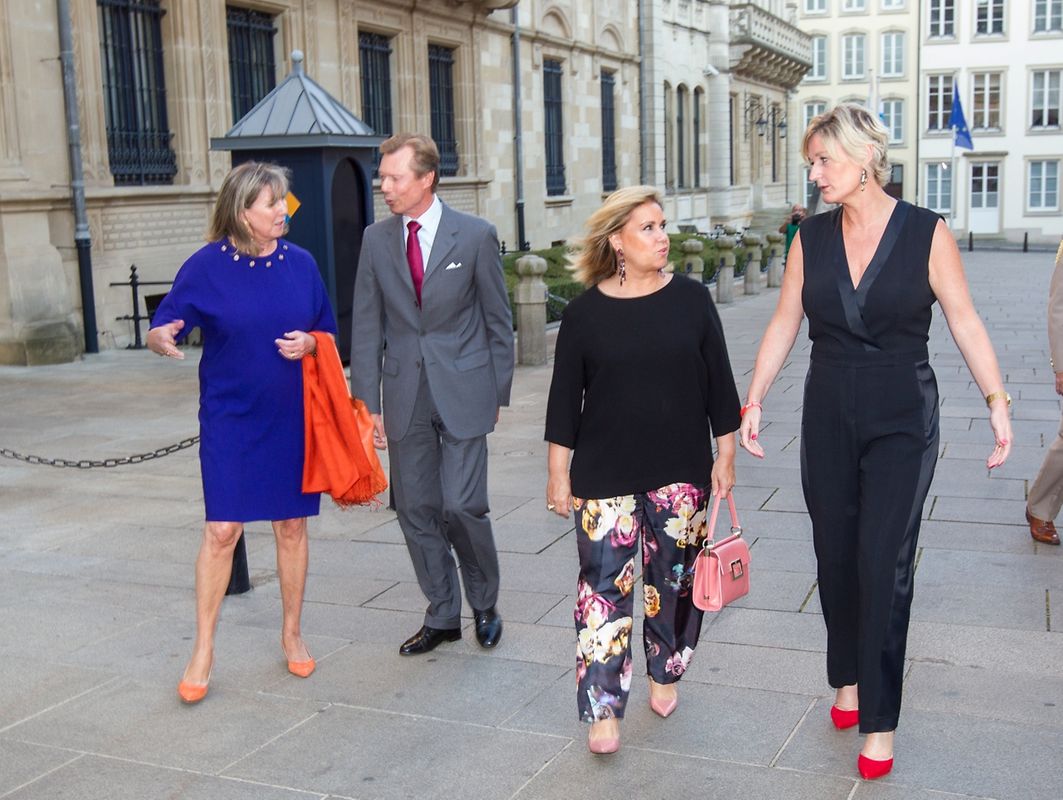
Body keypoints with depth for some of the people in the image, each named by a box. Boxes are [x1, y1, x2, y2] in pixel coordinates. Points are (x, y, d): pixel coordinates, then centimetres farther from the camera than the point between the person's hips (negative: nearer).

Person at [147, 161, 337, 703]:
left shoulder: (300, 263, 2)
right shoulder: (207, 266, -7)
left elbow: (329, 333, 12)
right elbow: (159, 331, -4)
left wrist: (310, 343, -11)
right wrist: (161, 339, -28)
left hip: (292, 416, 3)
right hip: (230, 419, -3)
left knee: (292, 525, 9)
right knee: (221, 530, -5)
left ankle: (292, 634, 27)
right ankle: (203, 650, 10)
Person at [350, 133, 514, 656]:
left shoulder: (475, 236, -3)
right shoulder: (376, 240, 5)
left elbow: (498, 319, 3)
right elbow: (366, 328, 6)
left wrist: (499, 393, 3)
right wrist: (366, 403, 2)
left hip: (462, 389, -3)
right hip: (405, 393, 4)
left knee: (462, 505, -7)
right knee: (416, 509, 7)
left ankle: (485, 604, 19)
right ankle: (442, 616, 23)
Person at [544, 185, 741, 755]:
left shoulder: (691, 300, 0)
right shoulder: (584, 314, -3)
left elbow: (719, 384, 5)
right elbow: (565, 400, 1)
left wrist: (725, 455, 4)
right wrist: (559, 474, 0)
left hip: (681, 471, 2)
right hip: (605, 474, -1)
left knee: (674, 576, 11)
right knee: (604, 582, -2)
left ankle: (665, 673, 32)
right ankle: (603, 708, 5)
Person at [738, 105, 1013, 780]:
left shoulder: (927, 234, -7)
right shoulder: (811, 238, 3)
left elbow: (965, 322, -5)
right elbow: (784, 325, 6)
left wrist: (997, 401, -12)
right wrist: (754, 400, 1)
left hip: (902, 421, -3)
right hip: (829, 417, 4)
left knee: (883, 564, -5)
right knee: (836, 555, 10)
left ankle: (880, 718, 6)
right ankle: (848, 676, 31)